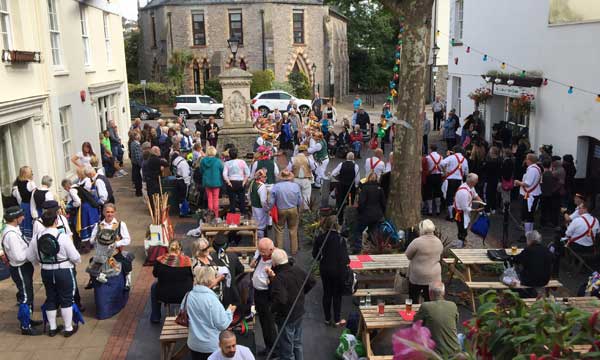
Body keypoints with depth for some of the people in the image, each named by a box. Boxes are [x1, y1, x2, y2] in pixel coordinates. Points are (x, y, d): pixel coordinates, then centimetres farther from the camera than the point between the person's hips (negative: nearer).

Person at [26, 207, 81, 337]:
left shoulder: (36, 238, -6)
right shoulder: (63, 237, -20)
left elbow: (30, 257, 3)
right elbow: (75, 257, -16)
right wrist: (77, 261, 7)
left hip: (46, 272, 5)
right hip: (63, 271, -4)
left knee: (51, 299, 18)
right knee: (66, 299, 9)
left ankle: (52, 328, 28)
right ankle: (68, 328, 17)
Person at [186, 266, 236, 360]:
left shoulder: (188, 296, -5)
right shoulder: (211, 298, -22)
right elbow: (222, 324, -18)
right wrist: (230, 311, -2)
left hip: (193, 344, 5)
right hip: (212, 346, -5)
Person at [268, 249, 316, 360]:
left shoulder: (278, 279, -29)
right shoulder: (298, 270, -6)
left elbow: (280, 300, -37)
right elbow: (312, 282, 9)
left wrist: (272, 310, -18)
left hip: (286, 318, -7)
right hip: (299, 313, 7)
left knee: (287, 350, 9)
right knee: (297, 343, 26)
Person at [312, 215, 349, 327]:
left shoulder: (319, 238, -9)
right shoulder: (340, 239, -22)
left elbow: (315, 255, -2)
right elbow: (345, 258, -19)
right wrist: (347, 261, 3)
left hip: (324, 269, 4)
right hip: (338, 270, -4)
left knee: (327, 293, 17)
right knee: (337, 295, 12)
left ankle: (327, 319, 29)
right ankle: (337, 320, 23)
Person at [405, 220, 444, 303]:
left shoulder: (417, 242, -19)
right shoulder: (439, 242, 0)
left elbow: (408, 255, -7)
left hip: (418, 277, -5)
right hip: (434, 277, 5)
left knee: (414, 299, 12)